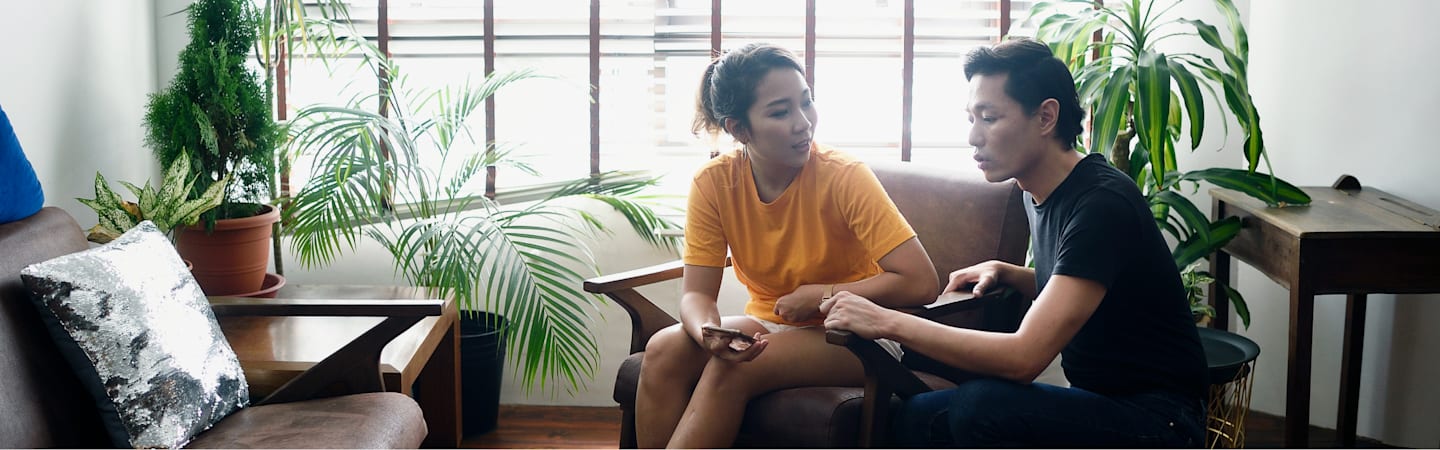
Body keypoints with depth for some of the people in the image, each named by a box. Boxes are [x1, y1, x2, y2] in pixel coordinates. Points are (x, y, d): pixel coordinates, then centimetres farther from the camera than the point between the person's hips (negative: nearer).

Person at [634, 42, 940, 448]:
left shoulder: (845, 178, -20)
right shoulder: (714, 182, -9)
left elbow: (922, 283, -23)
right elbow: (696, 293, -9)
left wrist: (821, 295, -18)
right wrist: (709, 332, -32)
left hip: (850, 336, -4)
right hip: (768, 323, 4)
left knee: (732, 370, -28)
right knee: (664, 350, -22)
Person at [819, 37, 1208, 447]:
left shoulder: (1102, 204, -22)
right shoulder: (1039, 193, 7)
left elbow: (1025, 357, -29)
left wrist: (888, 322, -24)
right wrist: (1004, 273, 6)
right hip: (1097, 401, 8)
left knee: (980, 406, -30)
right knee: (916, 415, -9)